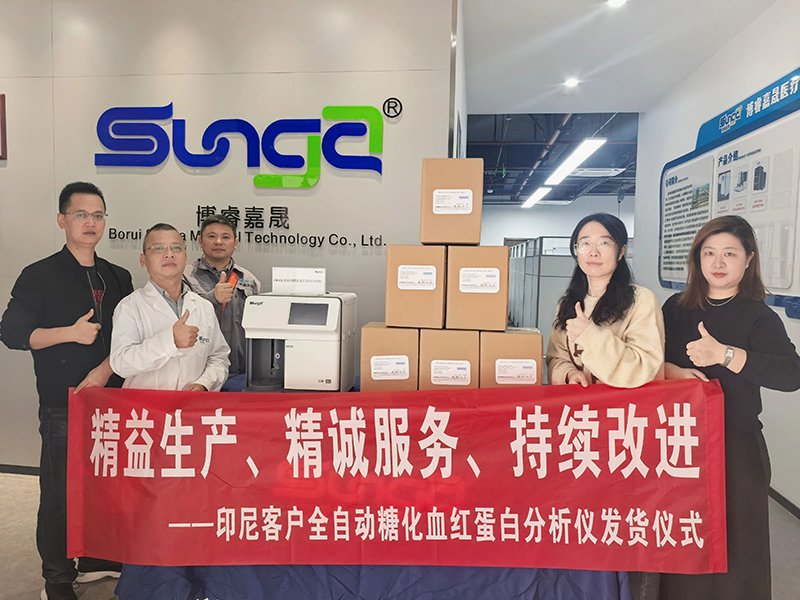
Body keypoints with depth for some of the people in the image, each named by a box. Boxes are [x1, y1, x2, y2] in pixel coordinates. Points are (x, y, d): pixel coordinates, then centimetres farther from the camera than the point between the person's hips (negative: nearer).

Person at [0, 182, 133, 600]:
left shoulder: (117, 278, 10)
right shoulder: (40, 276, -3)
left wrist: (105, 369, -8)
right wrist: (71, 333, -18)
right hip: (63, 406, -4)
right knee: (59, 493, 4)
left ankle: (97, 559, 33)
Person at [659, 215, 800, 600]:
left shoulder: (758, 316, -6)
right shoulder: (677, 307, 4)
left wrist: (723, 354, -31)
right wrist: (672, 371, -17)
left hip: (734, 443, -3)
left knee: (734, 542, 8)